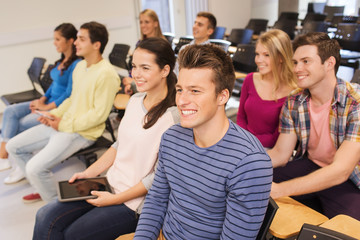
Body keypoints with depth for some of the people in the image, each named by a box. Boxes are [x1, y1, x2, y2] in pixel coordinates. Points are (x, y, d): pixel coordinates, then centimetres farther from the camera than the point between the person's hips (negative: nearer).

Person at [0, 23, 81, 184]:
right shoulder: (62, 61, 11)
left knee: (23, 123, -18)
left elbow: (69, 95, -20)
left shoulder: (76, 64, -18)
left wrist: (46, 107, -15)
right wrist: (42, 99, 4)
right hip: (49, 103, 10)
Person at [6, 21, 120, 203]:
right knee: (13, 147, 13)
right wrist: (55, 114, 2)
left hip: (82, 133, -9)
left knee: (35, 168, -21)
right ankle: (43, 189, 25)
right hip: (61, 124, 10)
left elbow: (99, 114, -22)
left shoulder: (106, 74, -20)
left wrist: (64, 125, -16)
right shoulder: (80, 66, 10)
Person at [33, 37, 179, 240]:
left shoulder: (172, 116, -22)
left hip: (136, 202, -7)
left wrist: (116, 199, -15)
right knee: (46, 218, 0)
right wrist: (88, 174, 7)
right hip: (111, 184, 7)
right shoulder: (136, 100, 4)